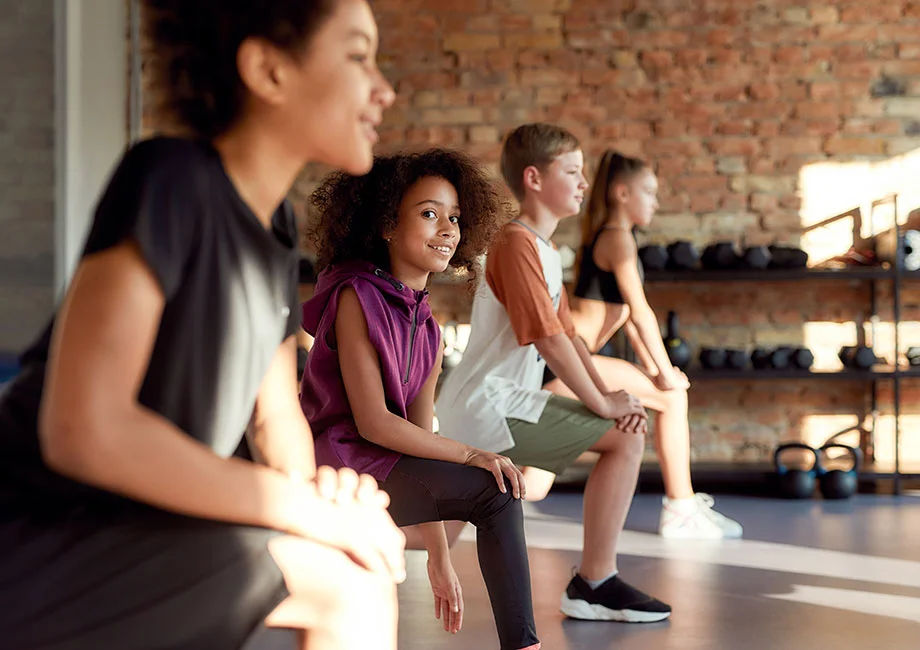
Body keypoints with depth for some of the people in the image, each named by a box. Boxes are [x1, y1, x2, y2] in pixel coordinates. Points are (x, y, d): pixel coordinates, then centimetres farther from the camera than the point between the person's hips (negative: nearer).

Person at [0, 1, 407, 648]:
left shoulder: (275, 222, 5)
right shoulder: (169, 177, -20)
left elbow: (277, 413, 12)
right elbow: (83, 428, -28)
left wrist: (316, 490, -11)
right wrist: (310, 510, -21)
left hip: (130, 529, 8)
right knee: (344, 588, -18)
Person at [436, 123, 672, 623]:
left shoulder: (543, 249, 17)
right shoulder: (518, 244, -16)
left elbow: (566, 335, 13)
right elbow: (549, 340, -22)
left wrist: (607, 395, 0)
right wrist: (602, 403, -15)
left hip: (498, 404, 10)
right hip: (490, 409, -10)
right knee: (626, 438, -12)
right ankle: (595, 585, -6)